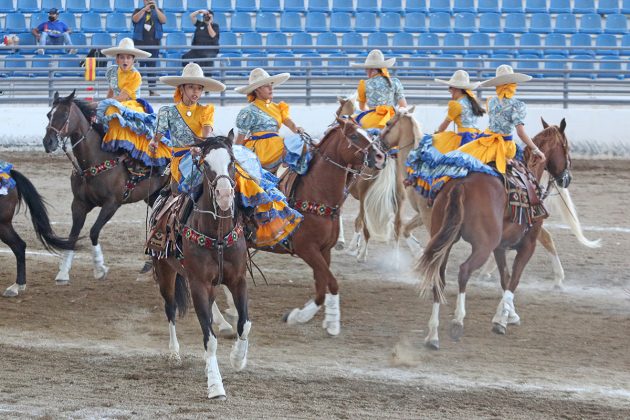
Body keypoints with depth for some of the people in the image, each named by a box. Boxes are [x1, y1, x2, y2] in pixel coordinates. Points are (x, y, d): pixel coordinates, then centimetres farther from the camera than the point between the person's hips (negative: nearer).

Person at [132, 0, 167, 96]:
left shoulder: (158, 12, 13)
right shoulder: (138, 11, 9)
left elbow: (163, 20, -4)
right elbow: (135, 19, -10)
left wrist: (156, 9, -14)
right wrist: (145, 9, -18)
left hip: (154, 43, 1)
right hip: (140, 43, -1)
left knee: (152, 67, 1)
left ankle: (152, 90, 2)